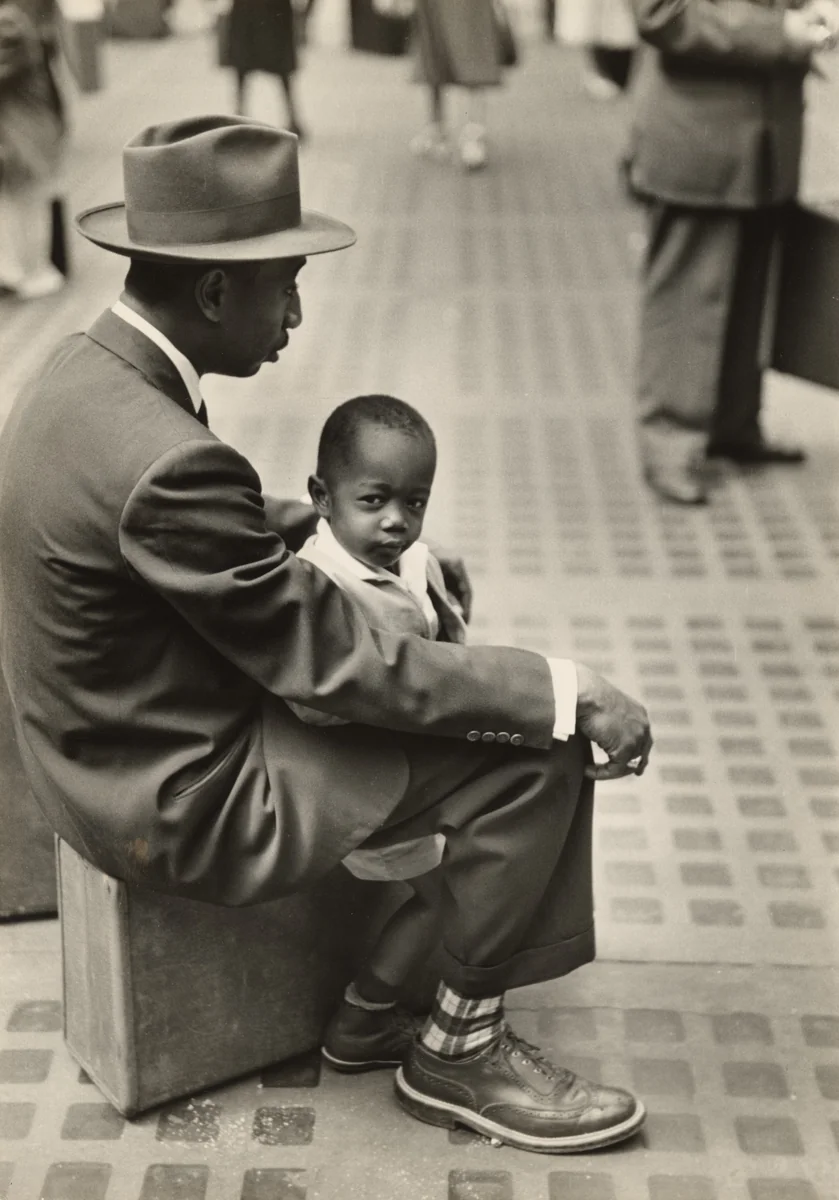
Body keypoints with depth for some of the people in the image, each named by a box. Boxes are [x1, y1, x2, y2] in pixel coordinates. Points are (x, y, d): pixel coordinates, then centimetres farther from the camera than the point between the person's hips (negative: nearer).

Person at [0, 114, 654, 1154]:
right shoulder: (160, 461, -32)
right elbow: (334, 663, -26)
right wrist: (568, 695, -20)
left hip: (118, 743, 10)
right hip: (186, 804, -10)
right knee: (533, 760, -8)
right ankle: (458, 1051, 12)